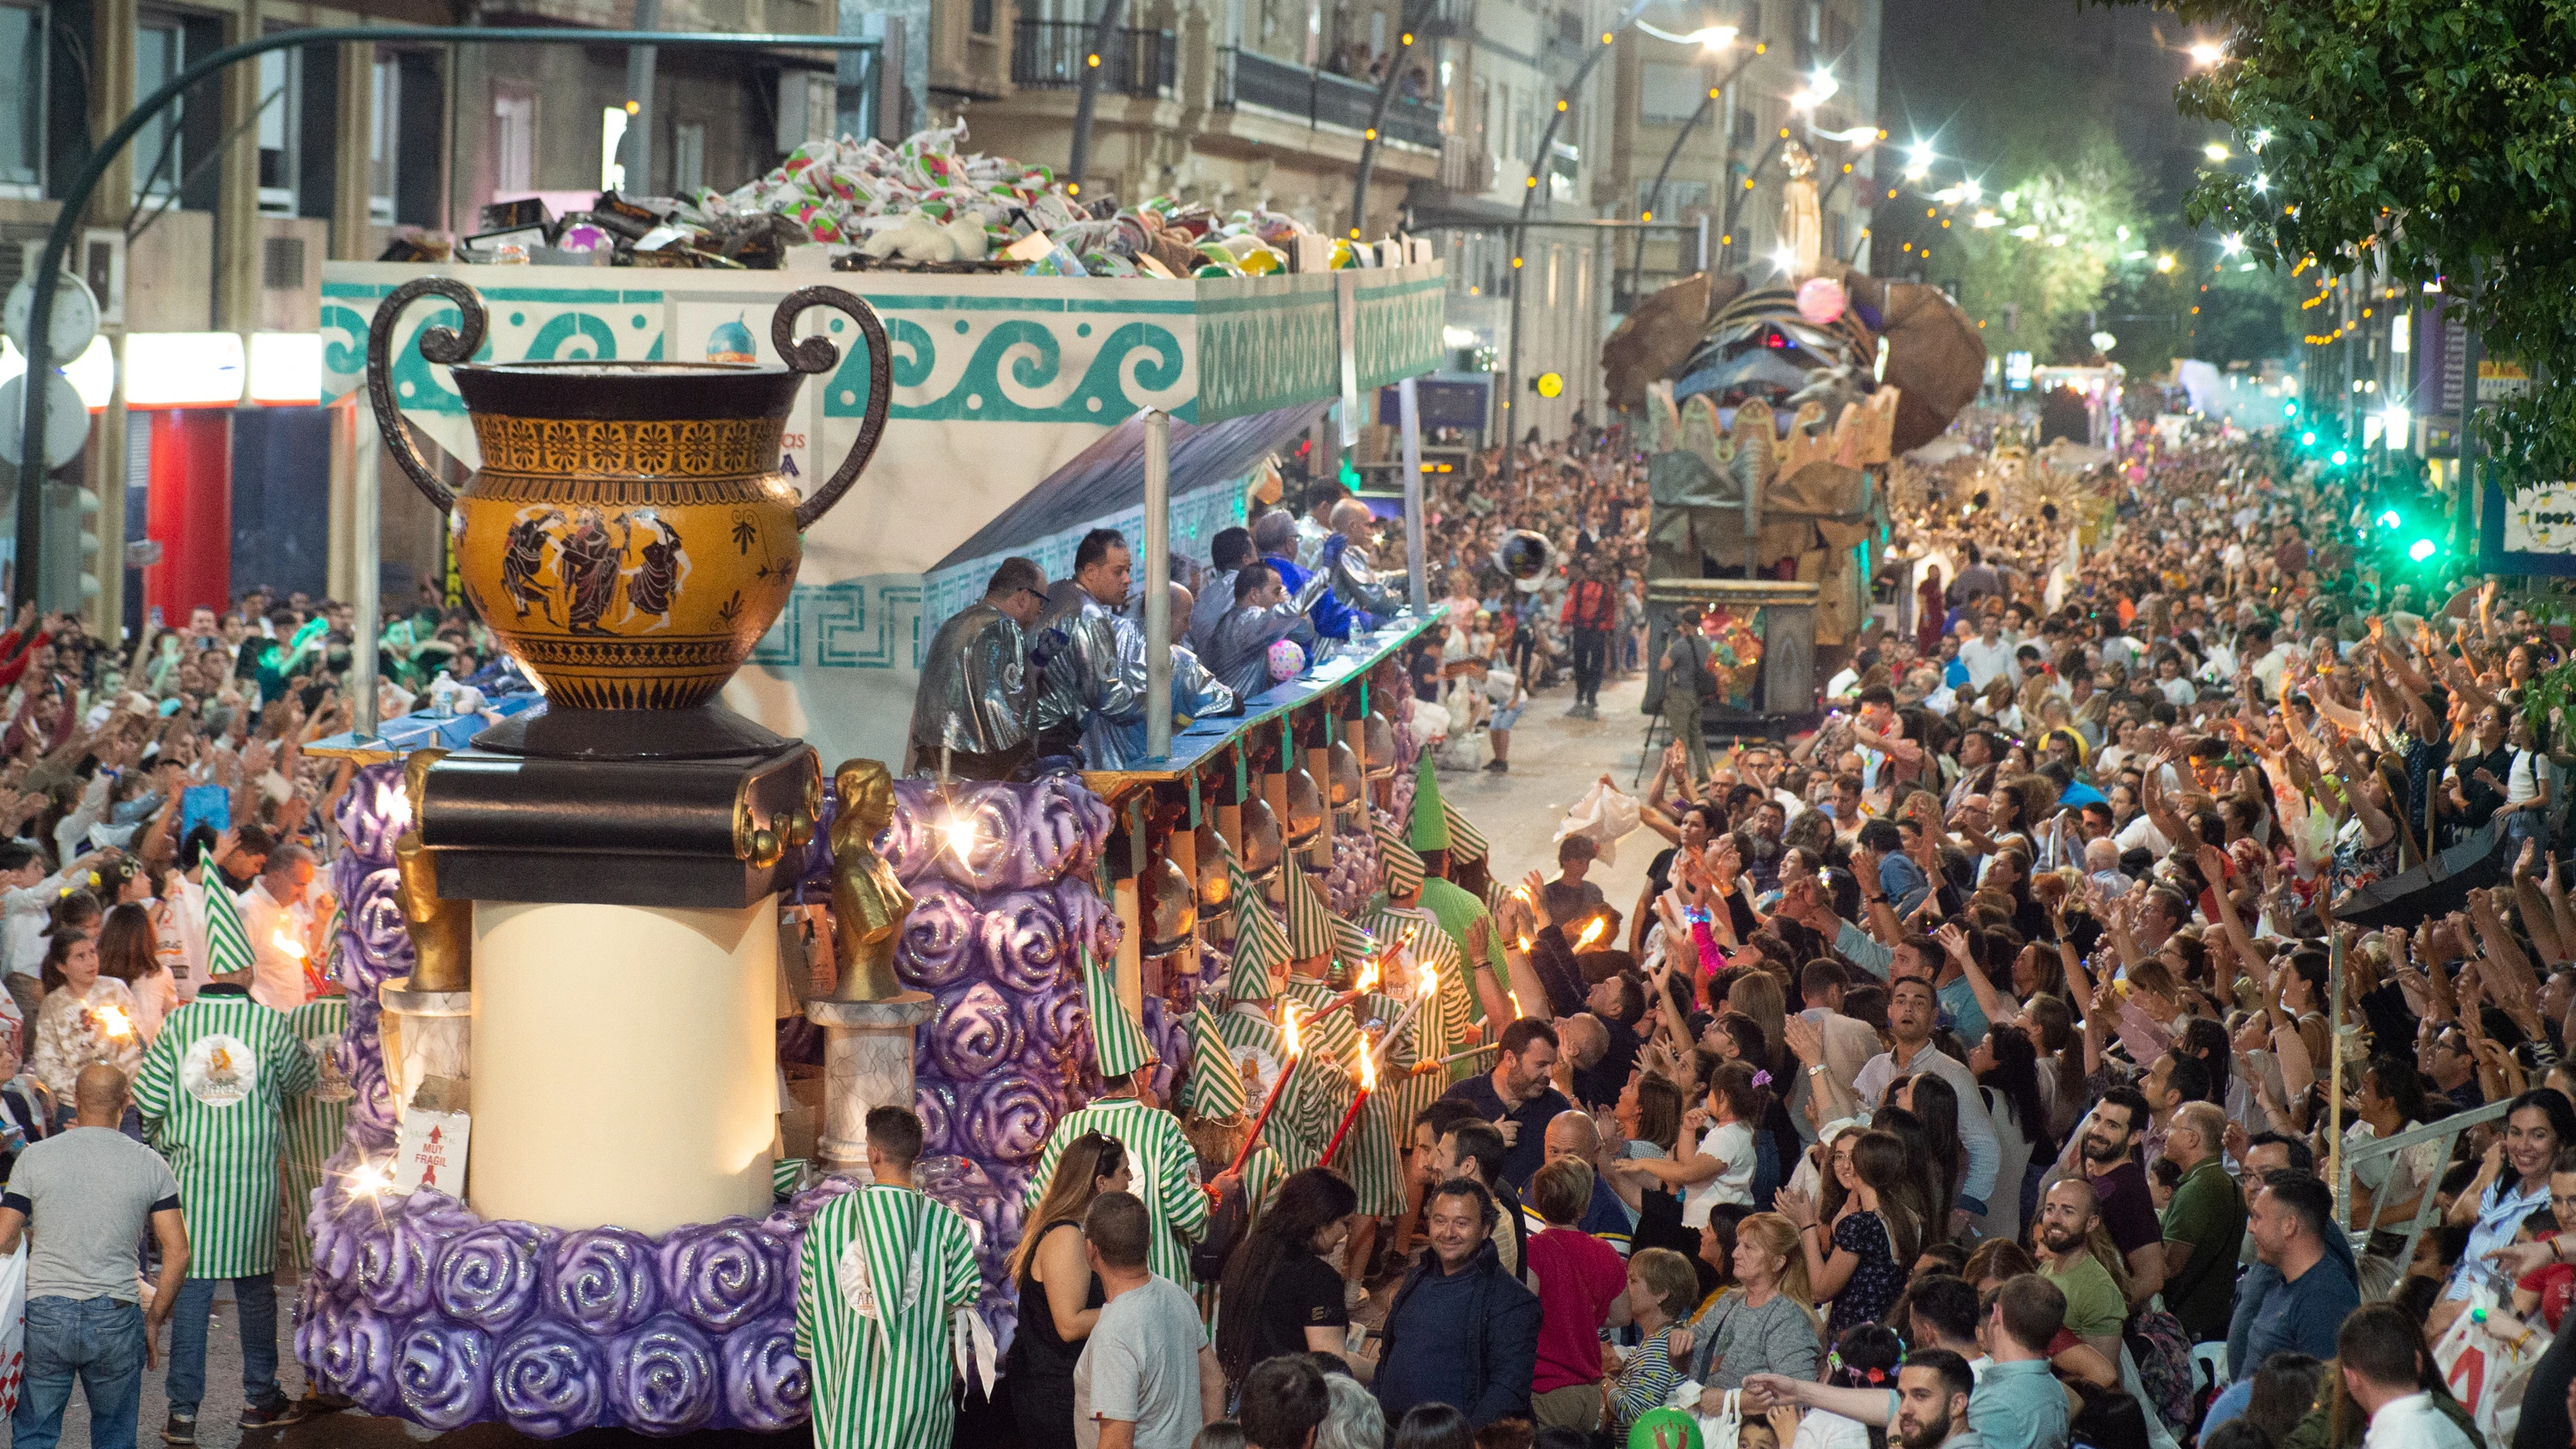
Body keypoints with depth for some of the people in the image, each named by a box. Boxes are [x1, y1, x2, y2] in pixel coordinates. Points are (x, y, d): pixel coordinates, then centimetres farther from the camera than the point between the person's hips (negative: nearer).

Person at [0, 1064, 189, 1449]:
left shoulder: (34, 1157, 0)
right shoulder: (150, 1164, 1)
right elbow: (178, 1253, -1)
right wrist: (154, 1320, 9)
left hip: (45, 1315, 0)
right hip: (116, 1318, 0)